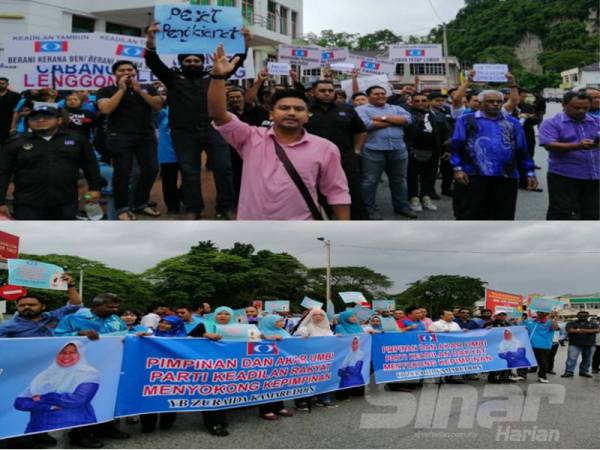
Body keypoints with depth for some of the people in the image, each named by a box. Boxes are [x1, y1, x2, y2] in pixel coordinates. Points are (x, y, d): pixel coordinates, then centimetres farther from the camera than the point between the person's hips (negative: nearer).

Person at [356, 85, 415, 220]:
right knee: (370, 181, 0)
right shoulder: (362, 109, 3)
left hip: (398, 150, 4)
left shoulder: (396, 108, 17)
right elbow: (366, 124, -16)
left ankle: (402, 206, 26)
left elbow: (408, 119, 0)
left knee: (399, 180, 13)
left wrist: (384, 118, -9)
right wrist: (394, 121, -4)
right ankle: (370, 209, 12)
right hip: (373, 151, -4)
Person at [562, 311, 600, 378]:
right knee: (571, 358, -9)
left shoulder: (593, 324, 13)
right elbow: (570, 330, -11)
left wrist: (583, 330, -12)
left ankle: (584, 372, 19)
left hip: (589, 344, 2)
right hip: (575, 344, -2)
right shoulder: (572, 323, 7)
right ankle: (569, 372, -7)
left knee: (587, 359, 7)